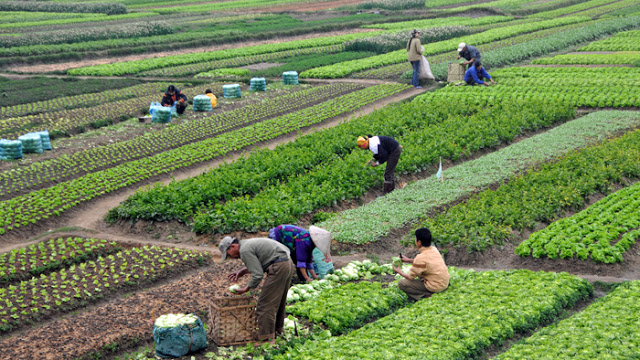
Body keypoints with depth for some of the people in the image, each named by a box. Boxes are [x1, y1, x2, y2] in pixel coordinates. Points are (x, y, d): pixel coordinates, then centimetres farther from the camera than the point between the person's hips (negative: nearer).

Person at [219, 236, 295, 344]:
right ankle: (277, 330, 33)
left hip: (279, 268, -10)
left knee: (265, 304, -6)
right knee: (278, 301, 22)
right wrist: (243, 271, 22)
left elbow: (258, 274, -14)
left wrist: (246, 289, -3)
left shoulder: (245, 251, -12)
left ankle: (267, 338, -5)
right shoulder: (248, 243, 19)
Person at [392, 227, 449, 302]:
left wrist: (399, 271, 7)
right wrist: (409, 260, 21)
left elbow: (410, 277, -11)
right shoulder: (434, 249, 1)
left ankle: (425, 295, -9)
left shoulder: (421, 257, -22)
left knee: (402, 283, -4)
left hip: (435, 287, -8)